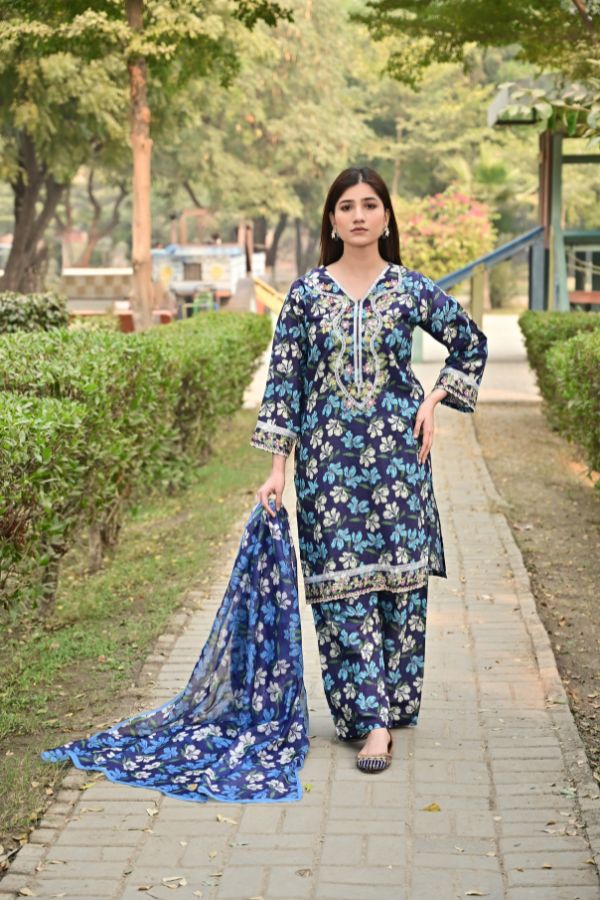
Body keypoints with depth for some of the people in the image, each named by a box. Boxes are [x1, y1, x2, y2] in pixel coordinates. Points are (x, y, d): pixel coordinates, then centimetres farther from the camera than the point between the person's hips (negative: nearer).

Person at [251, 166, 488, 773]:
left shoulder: (411, 288, 2)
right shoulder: (306, 292, 2)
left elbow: (471, 344, 14)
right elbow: (284, 379, 2)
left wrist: (433, 402, 2)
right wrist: (277, 469, -2)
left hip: (397, 451, 0)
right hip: (328, 456, 0)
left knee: (398, 578, 2)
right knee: (342, 583, -4)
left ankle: (391, 705, 16)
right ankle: (371, 720, 1)